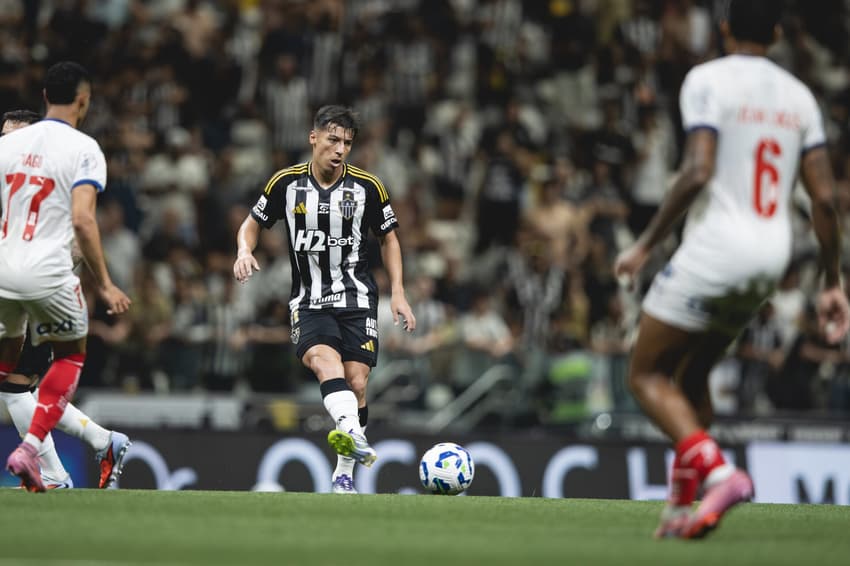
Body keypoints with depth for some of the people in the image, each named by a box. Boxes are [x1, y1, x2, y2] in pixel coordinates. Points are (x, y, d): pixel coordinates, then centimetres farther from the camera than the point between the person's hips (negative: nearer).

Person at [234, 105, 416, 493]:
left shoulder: (367, 187, -1)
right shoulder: (286, 183, -1)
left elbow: (389, 239, 10)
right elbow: (253, 223, 12)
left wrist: (398, 294, 2)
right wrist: (245, 250, -10)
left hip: (357, 300, 1)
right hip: (308, 302, -1)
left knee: (356, 383, -7)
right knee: (322, 359, -29)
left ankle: (344, 474, 10)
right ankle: (353, 436, -52)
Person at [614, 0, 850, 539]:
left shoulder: (708, 80, -6)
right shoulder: (799, 95, 10)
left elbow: (697, 173, -18)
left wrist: (645, 245, -11)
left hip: (717, 248, -6)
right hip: (773, 256, 6)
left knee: (648, 375, 3)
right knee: (692, 375, 22)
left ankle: (718, 471, -19)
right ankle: (683, 504, 16)